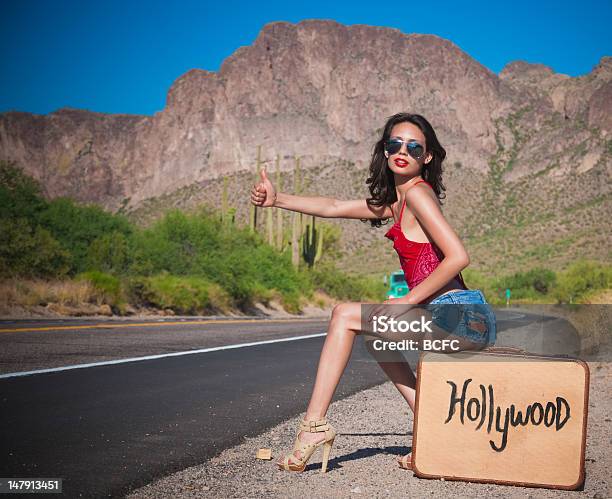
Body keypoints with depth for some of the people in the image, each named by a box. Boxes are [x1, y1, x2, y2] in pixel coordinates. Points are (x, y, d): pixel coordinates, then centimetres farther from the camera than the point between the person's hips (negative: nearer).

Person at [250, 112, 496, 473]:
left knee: (346, 316, -5)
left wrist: (408, 300, -13)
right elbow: (334, 208, 22)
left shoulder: (417, 193, -10)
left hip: (459, 314, -10)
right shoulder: (395, 202, 18)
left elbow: (458, 257, -19)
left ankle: (315, 425, -2)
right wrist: (278, 199, 13)